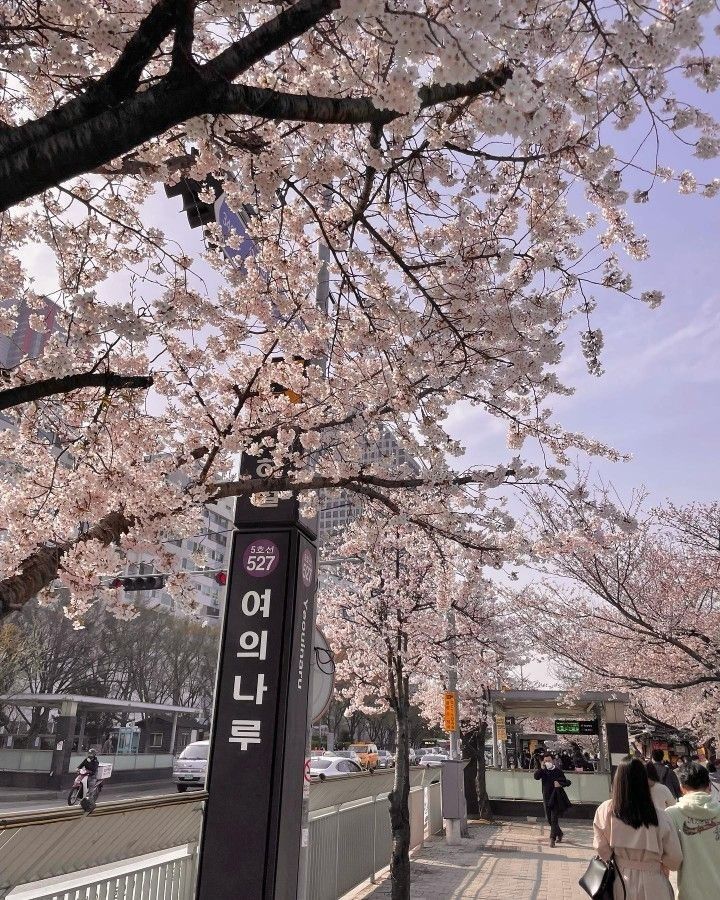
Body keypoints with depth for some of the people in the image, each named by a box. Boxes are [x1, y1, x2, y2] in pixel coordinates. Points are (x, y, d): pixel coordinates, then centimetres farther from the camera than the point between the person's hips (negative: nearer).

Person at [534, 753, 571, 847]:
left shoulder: (558, 771, -4)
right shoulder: (543, 771, 2)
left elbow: (567, 782, 1)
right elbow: (535, 776, -15)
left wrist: (560, 784, -18)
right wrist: (542, 768, -21)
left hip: (556, 798, -4)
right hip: (547, 798, 4)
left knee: (554, 819, -9)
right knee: (549, 819, 12)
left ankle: (552, 839, -4)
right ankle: (559, 834, 34)